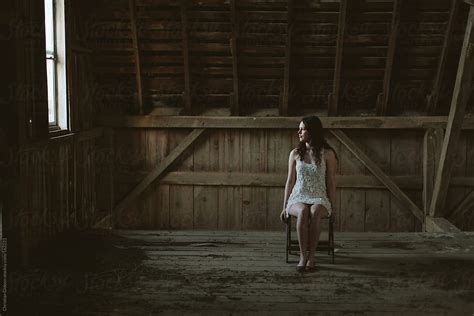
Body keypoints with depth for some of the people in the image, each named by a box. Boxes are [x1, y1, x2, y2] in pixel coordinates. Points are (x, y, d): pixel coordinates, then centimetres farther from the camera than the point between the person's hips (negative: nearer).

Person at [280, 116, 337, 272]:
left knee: (314, 212, -38)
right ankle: (302, 256, -30)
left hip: (319, 200, -1)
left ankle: (311, 256, -30)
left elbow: (331, 182, 3)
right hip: (298, 198, 1)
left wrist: (333, 207, -2)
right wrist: (284, 207, 7)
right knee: (303, 211, -37)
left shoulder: (327, 154, 2)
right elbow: (290, 181, 10)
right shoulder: (295, 153, 8)